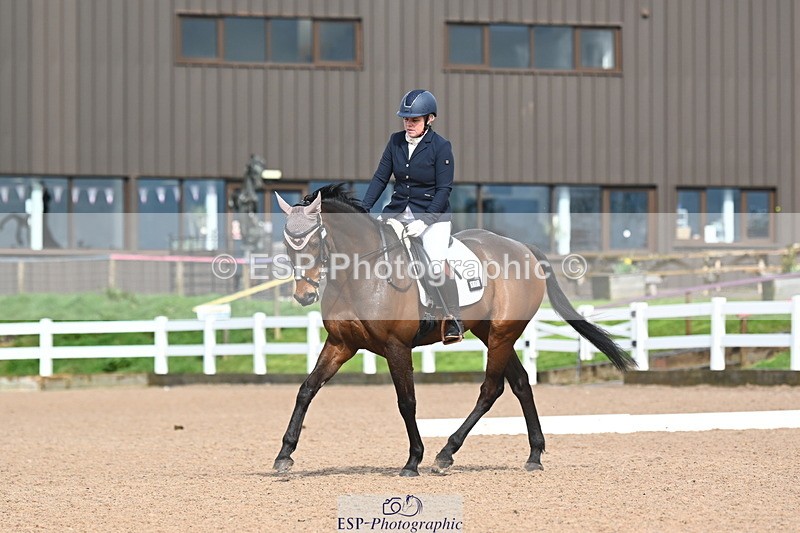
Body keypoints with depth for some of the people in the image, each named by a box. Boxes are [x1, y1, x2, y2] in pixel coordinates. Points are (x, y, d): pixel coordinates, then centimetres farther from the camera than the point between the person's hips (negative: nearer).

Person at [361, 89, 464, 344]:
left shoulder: (441, 147, -11)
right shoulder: (396, 141, 3)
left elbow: (443, 190, -12)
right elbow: (380, 178, 6)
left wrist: (424, 221, -22)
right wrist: (363, 210, -5)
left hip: (433, 212, -5)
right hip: (398, 210, 5)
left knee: (436, 262, -24)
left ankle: (453, 320, -11)